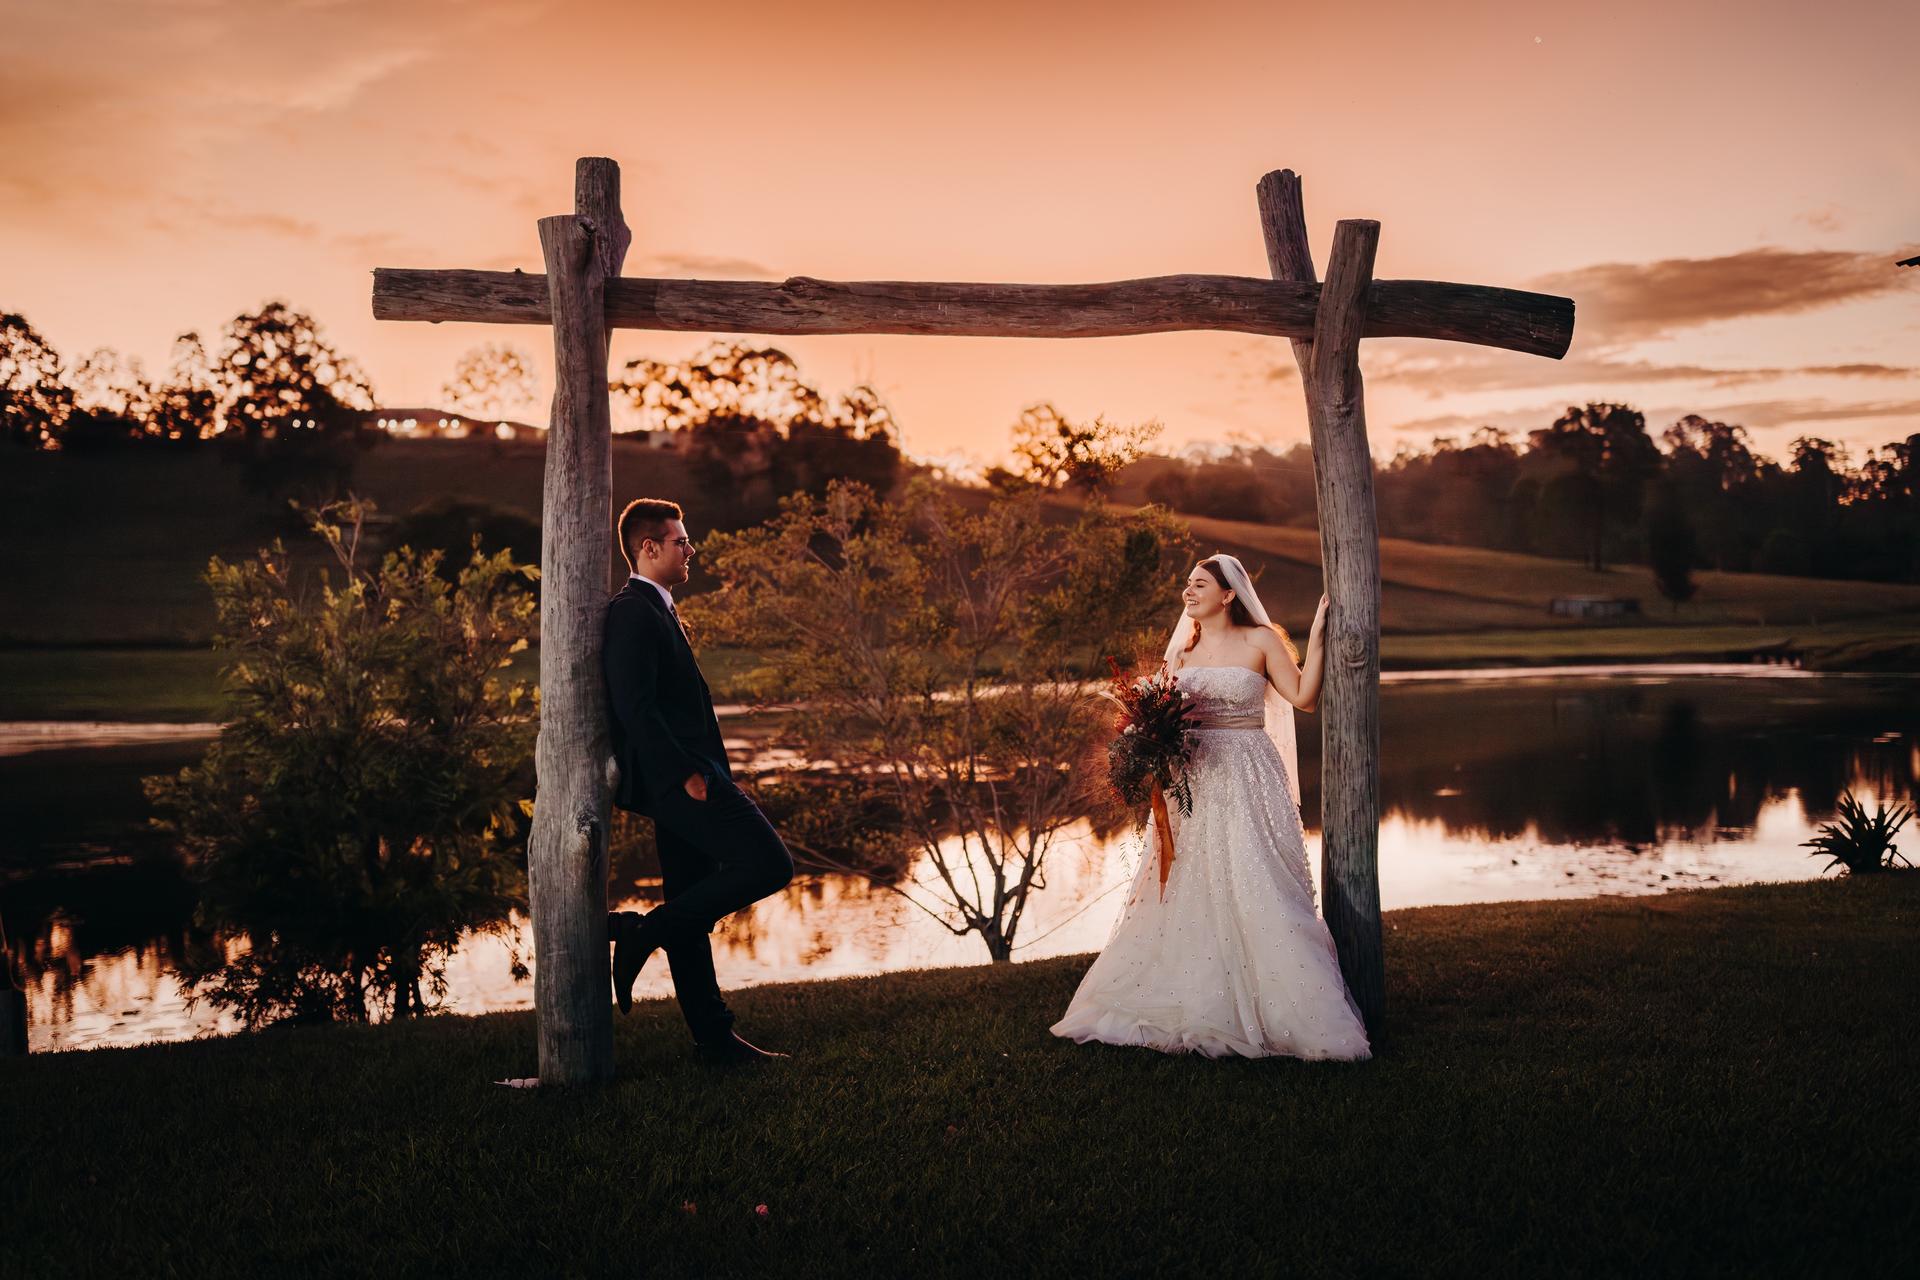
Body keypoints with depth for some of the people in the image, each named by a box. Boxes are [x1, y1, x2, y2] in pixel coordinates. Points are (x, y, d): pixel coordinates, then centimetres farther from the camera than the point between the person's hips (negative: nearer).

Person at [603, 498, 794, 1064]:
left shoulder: (654, 611, 21)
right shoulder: (632, 612, -11)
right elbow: (633, 704, -20)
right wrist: (687, 774, -21)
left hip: (680, 776, 10)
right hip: (675, 776, -10)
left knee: (692, 910, 11)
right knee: (769, 863, -15)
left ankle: (714, 1036, 16)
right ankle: (646, 930, -9)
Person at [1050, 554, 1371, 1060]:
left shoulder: (1260, 640, -1)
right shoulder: (1184, 647, 12)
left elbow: (1304, 697, -8)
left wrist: (1317, 635, -11)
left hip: (1247, 779, -4)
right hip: (1193, 781, 4)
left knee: (1256, 891, -8)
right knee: (1185, 894, 5)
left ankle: (1284, 1013, 0)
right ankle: (1192, 1008, 15)